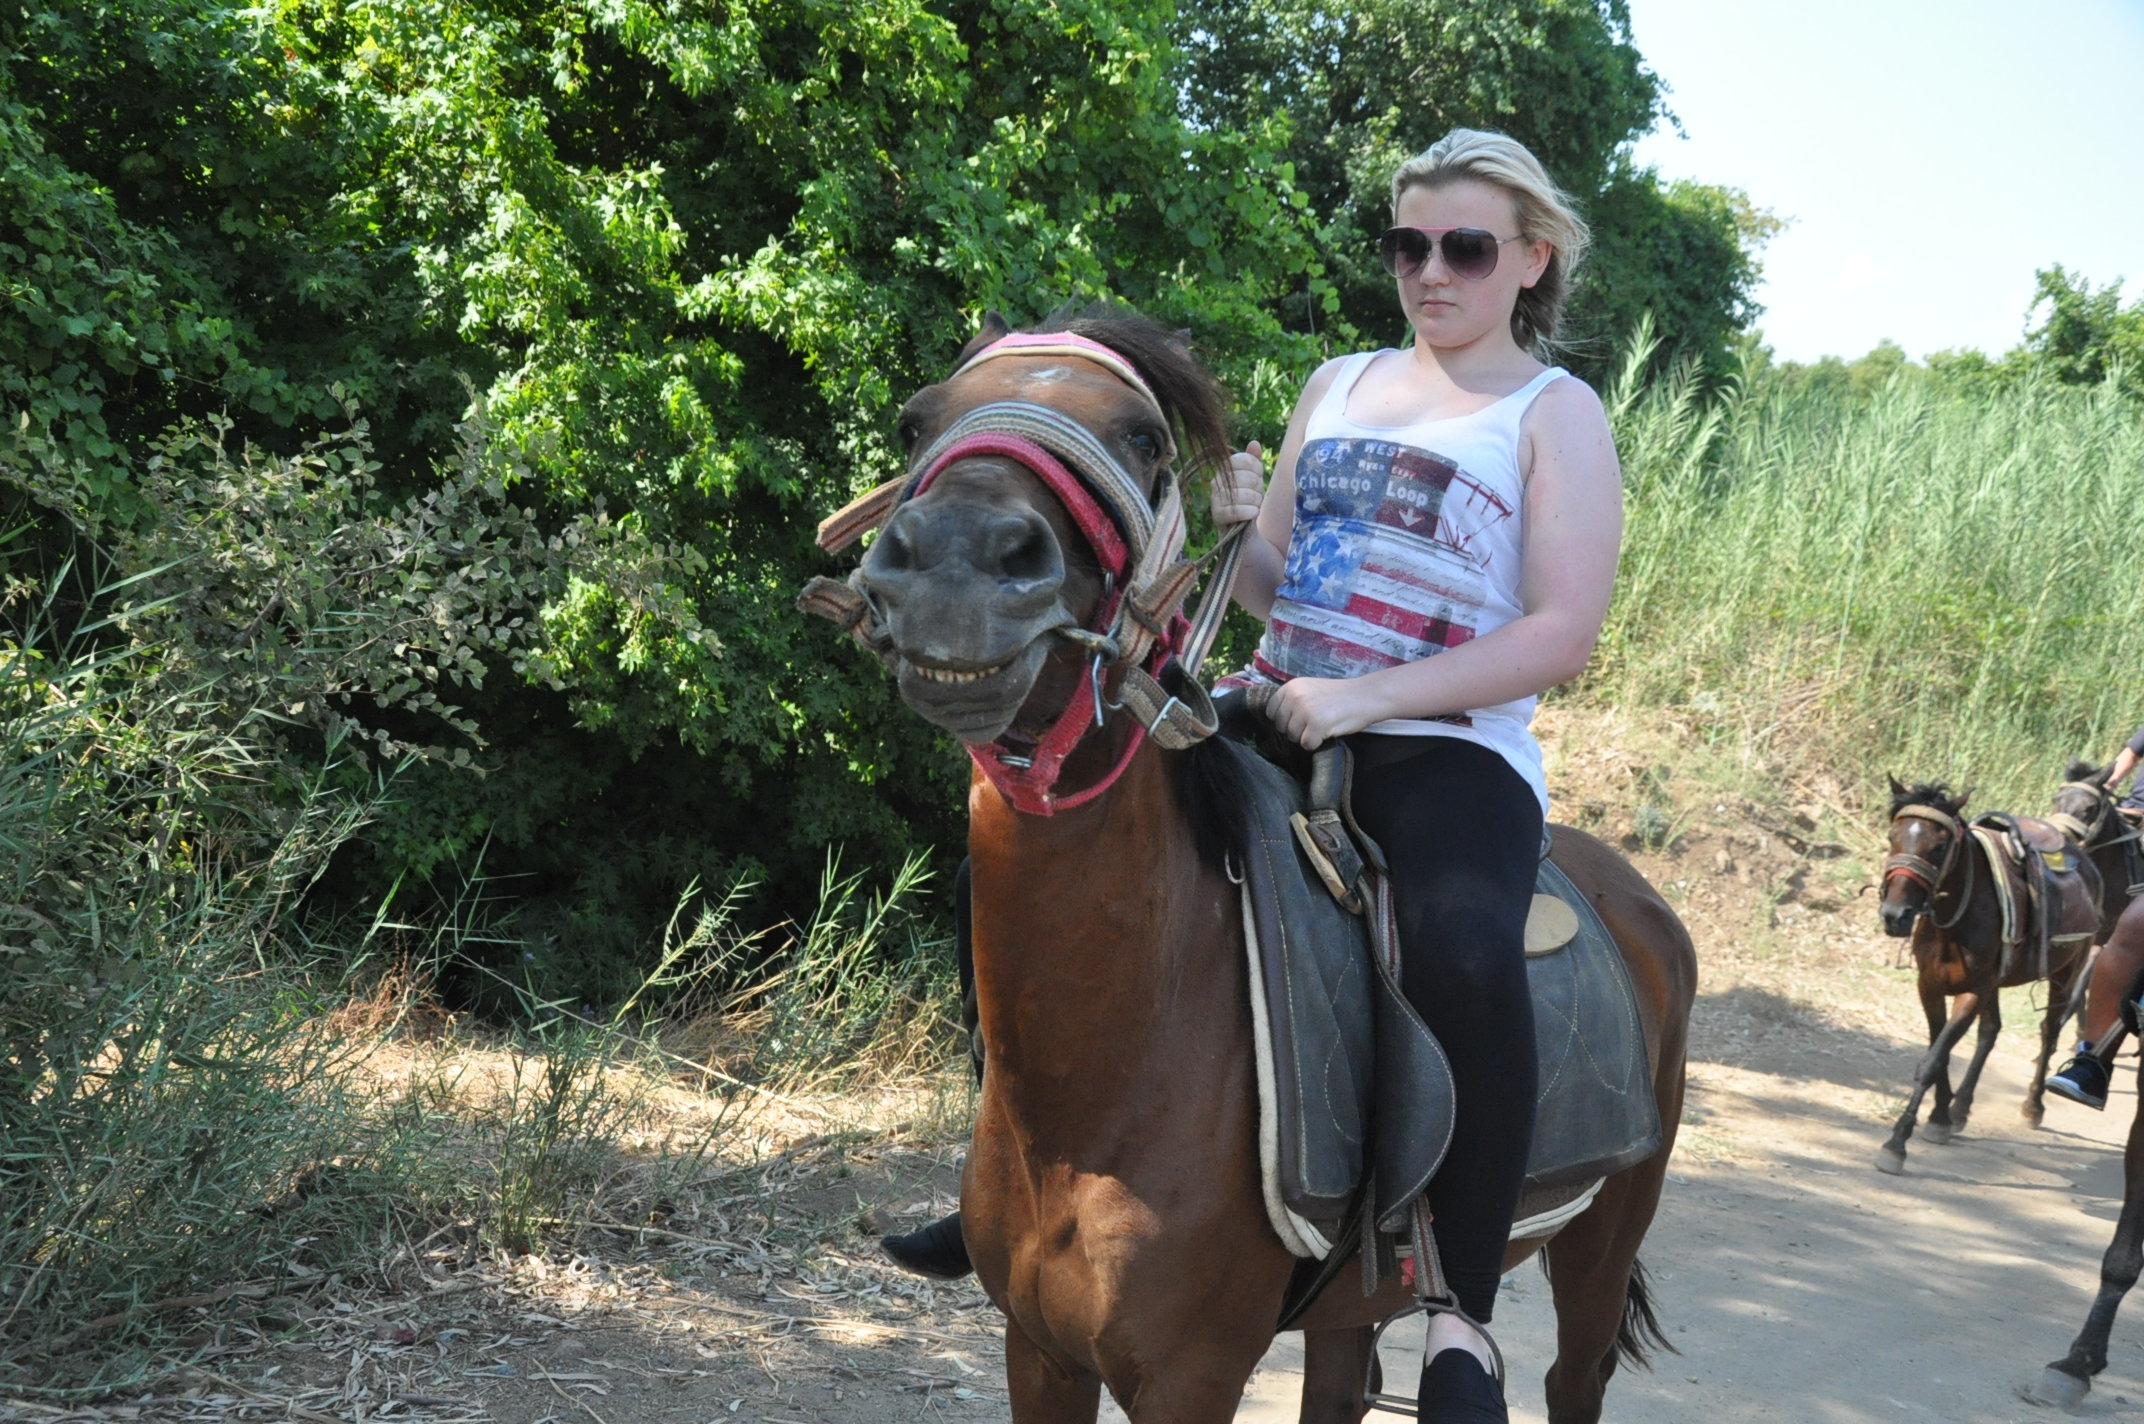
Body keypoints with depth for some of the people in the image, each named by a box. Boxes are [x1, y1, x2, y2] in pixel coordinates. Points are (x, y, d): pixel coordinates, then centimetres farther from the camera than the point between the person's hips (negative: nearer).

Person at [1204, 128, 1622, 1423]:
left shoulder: (1556, 414, 3)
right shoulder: (1339, 385, 19)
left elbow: (1564, 633, -9)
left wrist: (1368, 696, -19)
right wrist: (1236, 531, -1)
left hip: (1449, 750, -6)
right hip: (1277, 720, 6)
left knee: (1467, 954, -35)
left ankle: (1465, 1319, -21)